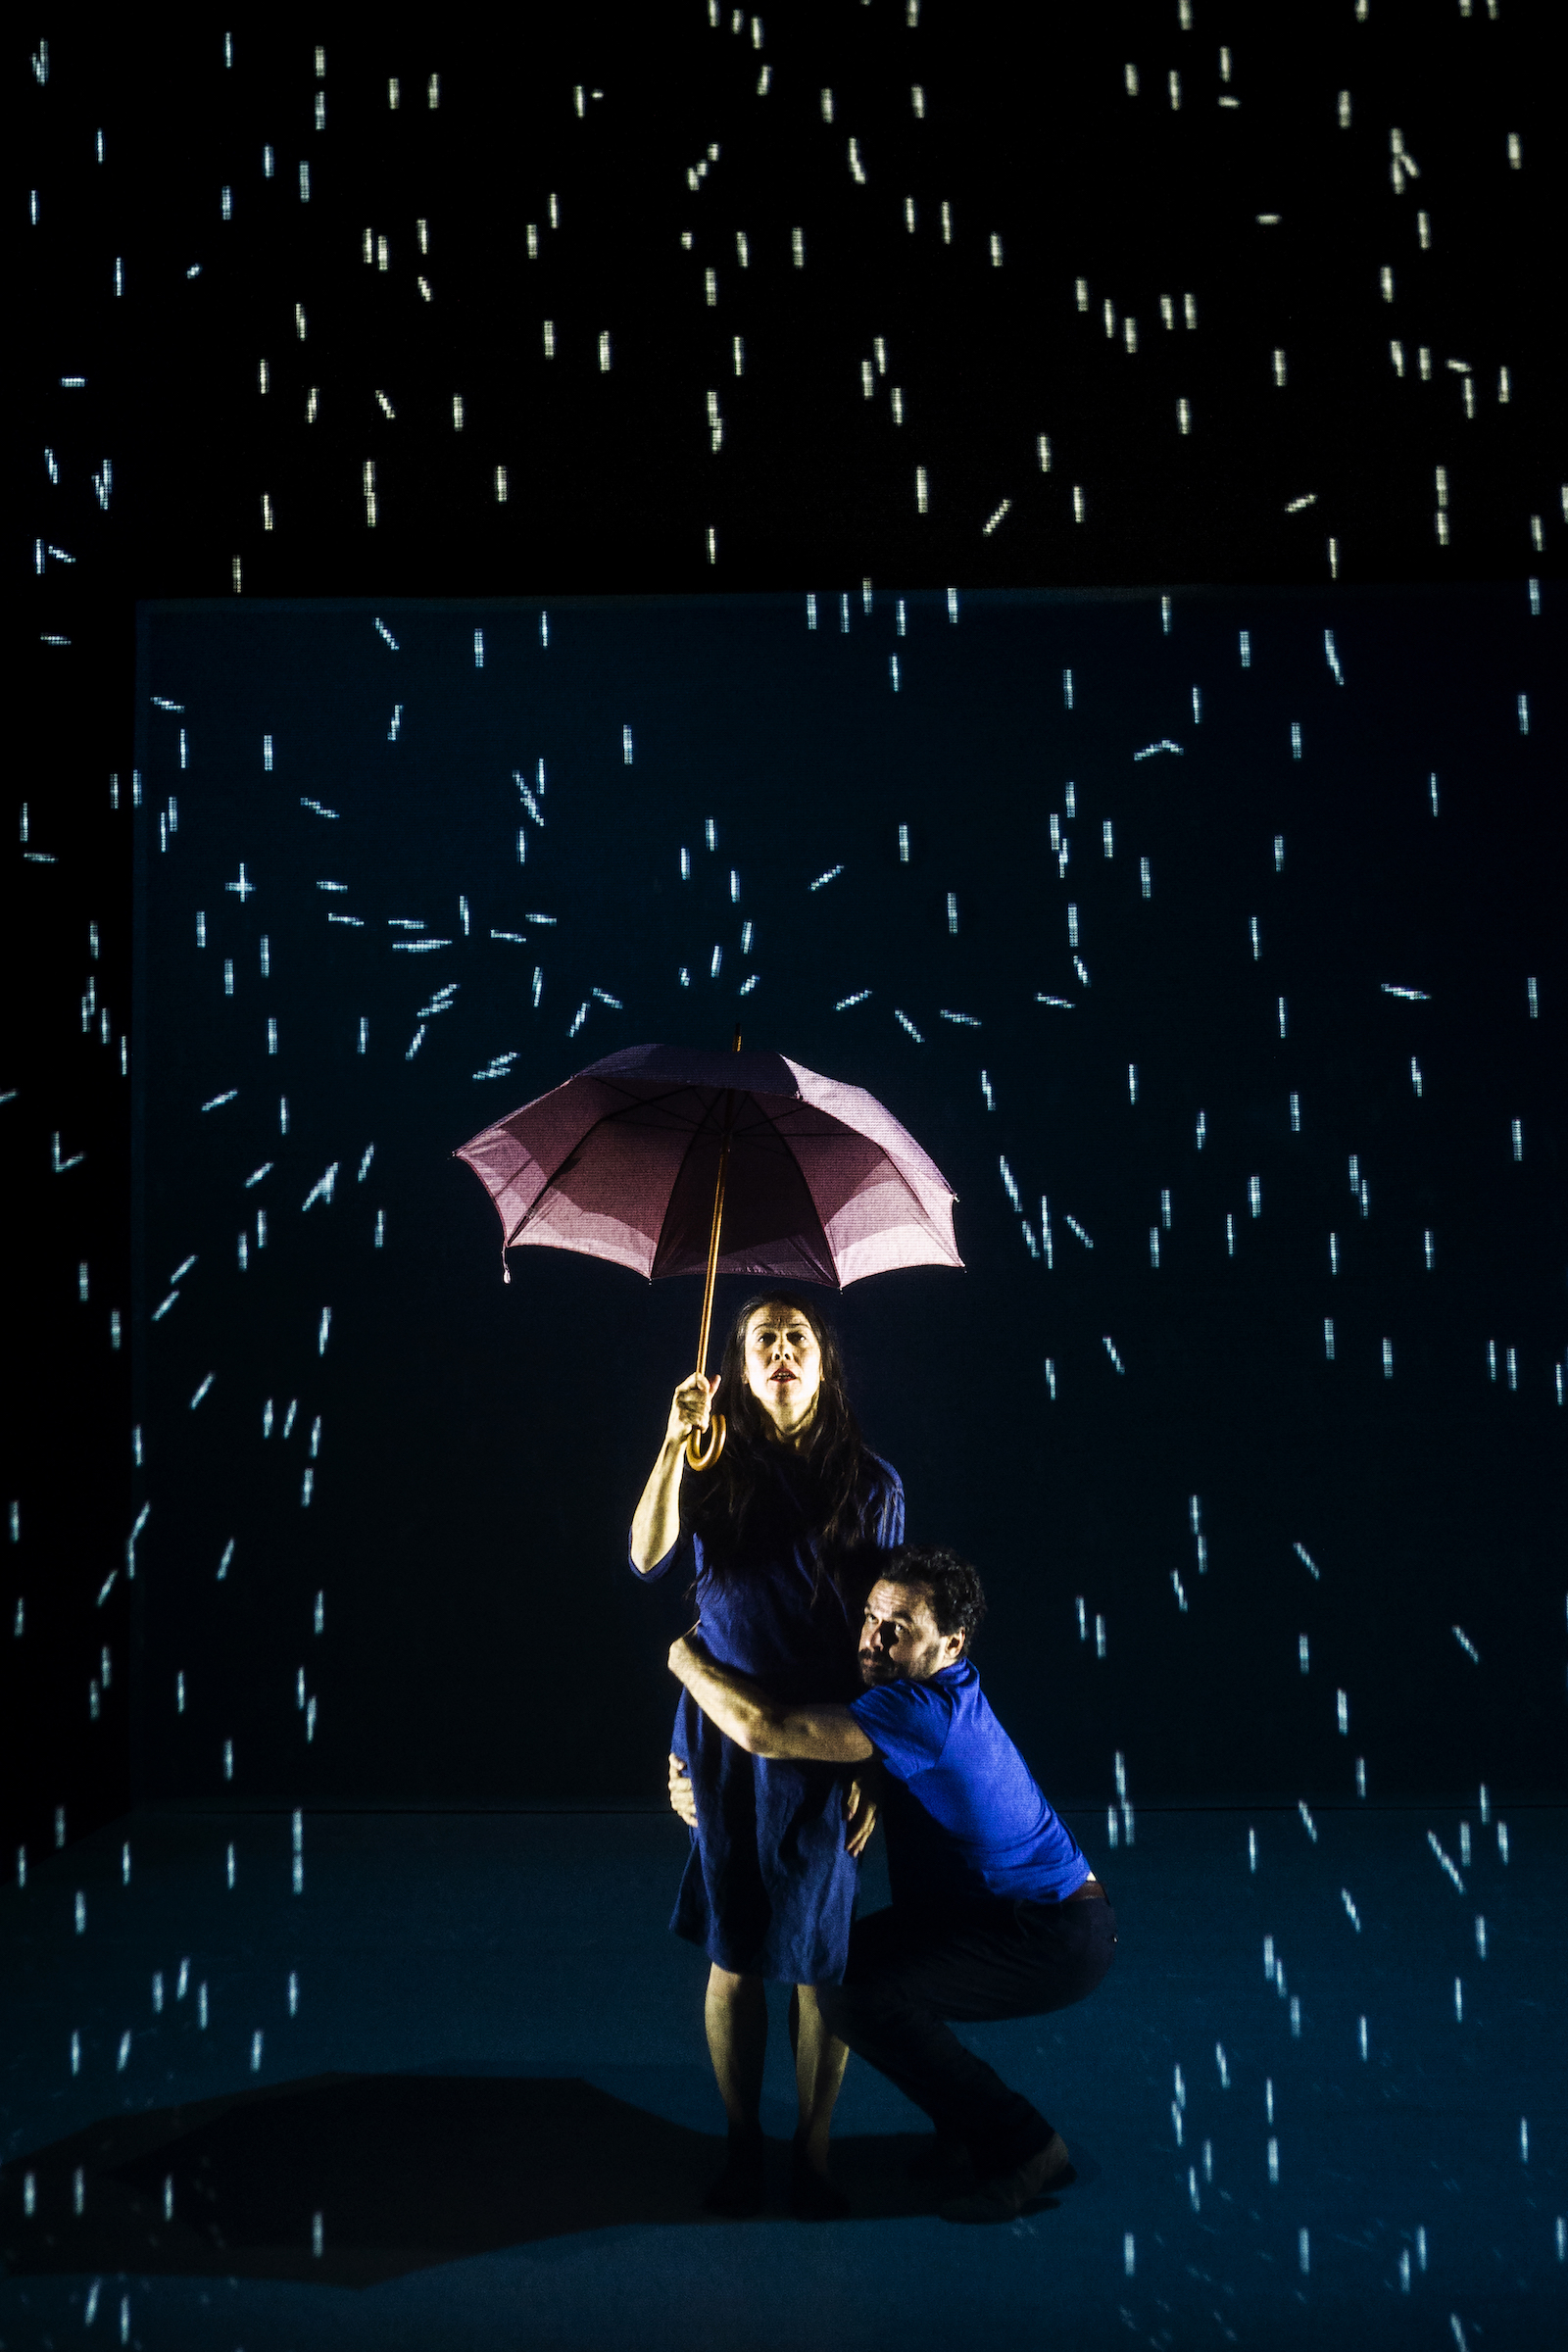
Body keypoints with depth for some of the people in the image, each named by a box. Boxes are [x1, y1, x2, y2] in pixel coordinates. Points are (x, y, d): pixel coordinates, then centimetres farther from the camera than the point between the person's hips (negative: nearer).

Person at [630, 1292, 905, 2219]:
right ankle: (743, 2144, 23)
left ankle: (814, 2151, 19)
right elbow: (650, 1558, -13)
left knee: (820, 1958, 2)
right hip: (729, 1740, 1)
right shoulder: (717, 1470, 4)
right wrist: (677, 1442, -20)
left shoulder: (869, 1482, 2)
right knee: (734, 1953, 7)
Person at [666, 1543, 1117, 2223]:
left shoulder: (925, 1709, -28)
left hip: (1058, 1941, -10)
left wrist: (687, 1658, -16)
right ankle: (974, 2120, 18)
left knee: (857, 1993, -21)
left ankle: (1021, 2146, -6)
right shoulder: (934, 1689, 2)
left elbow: (765, 1730, -35)